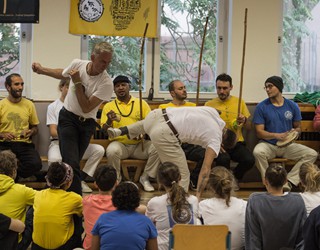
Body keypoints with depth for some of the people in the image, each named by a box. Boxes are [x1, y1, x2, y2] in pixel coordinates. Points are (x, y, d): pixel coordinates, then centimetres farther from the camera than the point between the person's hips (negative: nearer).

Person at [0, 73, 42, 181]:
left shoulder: (29, 104, 9)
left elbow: (35, 127, 20)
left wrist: (31, 132, -3)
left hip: (24, 144, 2)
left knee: (36, 164, -30)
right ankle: (23, 176, -5)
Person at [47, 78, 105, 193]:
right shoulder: (53, 107, 6)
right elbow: (53, 131, -4)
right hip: (58, 142, -3)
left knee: (99, 149, -24)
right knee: (54, 159, -38)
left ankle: (80, 179, -13)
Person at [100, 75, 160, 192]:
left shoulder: (141, 103, 11)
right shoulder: (109, 106, 8)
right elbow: (104, 130, 4)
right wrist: (109, 121, -18)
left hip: (140, 144, 2)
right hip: (120, 143, -1)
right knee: (111, 150, -34)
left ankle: (145, 178, -3)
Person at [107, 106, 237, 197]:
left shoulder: (213, 111, 20)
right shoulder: (215, 139, 3)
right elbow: (205, 169, -3)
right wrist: (197, 197, -5)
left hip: (156, 114, 7)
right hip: (164, 135, -7)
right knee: (182, 175, 3)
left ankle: (121, 131, 34)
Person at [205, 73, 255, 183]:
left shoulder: (239, 102, 11)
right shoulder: (209, 104, 6)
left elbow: (249, 127, 15)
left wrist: (244, 121, -9)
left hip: (237, 143, 2)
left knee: (249, 160, -27)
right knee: (223, 159, -35)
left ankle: (234, 177, 6)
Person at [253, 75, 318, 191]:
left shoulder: (292, 106, 6)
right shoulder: (262, 107, -2)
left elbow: (297, 127, 15)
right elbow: (259, 132, -6)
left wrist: (294, 132, -10)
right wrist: (276, 135, -23)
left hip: (288, 146, 3)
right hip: (268, 144, -3)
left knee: (312, 154, -19)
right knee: (258, 152, -37)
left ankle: (288, 182, -21)